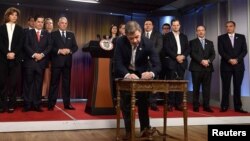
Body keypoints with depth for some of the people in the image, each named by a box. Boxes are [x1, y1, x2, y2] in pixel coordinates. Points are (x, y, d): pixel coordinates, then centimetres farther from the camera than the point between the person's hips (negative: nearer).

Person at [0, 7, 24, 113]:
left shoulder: (20, 29, 13)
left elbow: (20, 44, 3)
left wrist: (13, 53, -12)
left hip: (15, 58, 0)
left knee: (13, 82, -2)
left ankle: (11, 104, 1)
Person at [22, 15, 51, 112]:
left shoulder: (47, 34, 14)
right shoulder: (29, 33, 11)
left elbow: (49, 46, 3)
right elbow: (26, 46, -1)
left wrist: (42, 54, -13)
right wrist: (34, 54, -14)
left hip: (41, 62, 1)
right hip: (30, 61, -1)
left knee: (39, 84, 3)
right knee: (28, 83, -1)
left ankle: (37, 105, 6)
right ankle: (27, 105, 3)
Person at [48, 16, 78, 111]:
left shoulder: (71, 35, 16)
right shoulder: (53, 34, 5)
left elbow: (75, 47, 8)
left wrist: (69, 50, -10)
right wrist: (59, 51, -18)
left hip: (67, 62, 4)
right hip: (57, 61, -3)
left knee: (67, 83, 7)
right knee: (54, 83, -1)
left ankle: (67, 103, 12)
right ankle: (51, 104, 3)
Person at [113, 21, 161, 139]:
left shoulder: (148, 43, -25)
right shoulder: (120, 42, -24)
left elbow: (157, 64, -27)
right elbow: (118, 63, -26)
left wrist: (151, 73, -50)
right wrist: (127, 75, -45)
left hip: (142, 73, 0)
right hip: (125, 73, 1)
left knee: (143, 102, 1)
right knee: (125, 103, 1)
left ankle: (145, 129, 15)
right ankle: (128, 130, 13)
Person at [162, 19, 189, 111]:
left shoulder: (184, 37, 18)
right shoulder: (167, 36, 6)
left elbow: (187, 49, 11)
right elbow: (166, 49, -6)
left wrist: (183, 56, -8)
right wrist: (176, 57, -14)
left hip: (182, 62, 4)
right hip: (171, 62, -4)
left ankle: (178, 103, 6)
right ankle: (170, 104, -2)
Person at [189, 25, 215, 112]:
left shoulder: (210, 43, 19)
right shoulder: (192, 42, 9)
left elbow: (213, 54, 8)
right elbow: (192, 54, -6)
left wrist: (208, 61, -12)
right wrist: (201, 61, -17)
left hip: (208, 68, 3)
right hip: (196, 68, -3)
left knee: (207, 88, 0)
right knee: (196, 88, 0)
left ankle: (206, 106, 4)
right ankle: (195, 106, 5)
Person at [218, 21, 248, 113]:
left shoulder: (241, 37, 11)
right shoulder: (221, 38, 7)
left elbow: (244, 51, 2)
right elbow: (221, 51, -4)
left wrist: (236, 59, -13)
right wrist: (229, 60, -16)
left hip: (239, 65, 1)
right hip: (226, 65, -1)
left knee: (237, 87, 3)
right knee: (225, 87, 0)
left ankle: (238, 107, 8)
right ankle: (224, 106, 5)